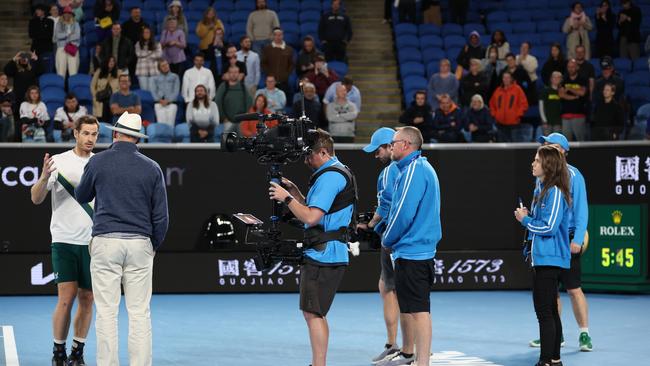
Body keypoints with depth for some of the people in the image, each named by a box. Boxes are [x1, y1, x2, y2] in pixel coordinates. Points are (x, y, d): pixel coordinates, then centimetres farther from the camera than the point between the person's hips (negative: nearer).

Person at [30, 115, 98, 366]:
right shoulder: (59, 162, -1)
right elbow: (36, 199, -5)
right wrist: (44, 177, -23)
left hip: (93, 242, 3)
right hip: (64, 240, -3)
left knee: (87, 299, 5)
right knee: (66, 298, -8)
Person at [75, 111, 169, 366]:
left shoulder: (98, 162, 1)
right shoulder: (152, 168, 4)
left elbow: (81, 197, 17)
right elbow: (161, 215, 4)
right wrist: (154, 246, 17)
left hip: (105, 241, -1)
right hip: (140, 243, 1)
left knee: (106, 313, 1)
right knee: (139, 313, 4)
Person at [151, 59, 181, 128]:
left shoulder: (174, 77, 15)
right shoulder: (156, 78, 19)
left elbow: (176, 91, 6)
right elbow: (153, 91, 10)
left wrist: (168, 100, -7)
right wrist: (160, 100, -8)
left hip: (171, 103, -1)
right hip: (159, 104, 1)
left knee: (170, 124, -11)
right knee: (161, 123, -10)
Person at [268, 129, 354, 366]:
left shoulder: (330, 176, -15)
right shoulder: (338, 172, 19)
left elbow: (311, 217, -23)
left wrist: (286, 198, -12)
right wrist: (295, 193, 14)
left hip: (323, 256, -11)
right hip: (320, 255, 11)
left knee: (313, 313, -9)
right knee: (314, 313, 16)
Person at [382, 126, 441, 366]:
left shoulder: (413, 171, -16)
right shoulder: (422, 168, 17)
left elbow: (403, 213, -21)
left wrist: (387, 241, -6)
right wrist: (391, 241, 16)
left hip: (411, 253, -11)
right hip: (419, 250, 11)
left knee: (418, 310, -9)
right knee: (407, 308, 18)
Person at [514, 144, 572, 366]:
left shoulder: (555, 192, -16)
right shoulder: (542, 189, 15)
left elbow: (549, 227, -21)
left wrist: (525, 219, -8)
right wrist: (527, 217, 4)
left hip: (549, 260, -10)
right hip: (542, 258, 10)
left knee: (544, 312, -8)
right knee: (550, 311, 15)